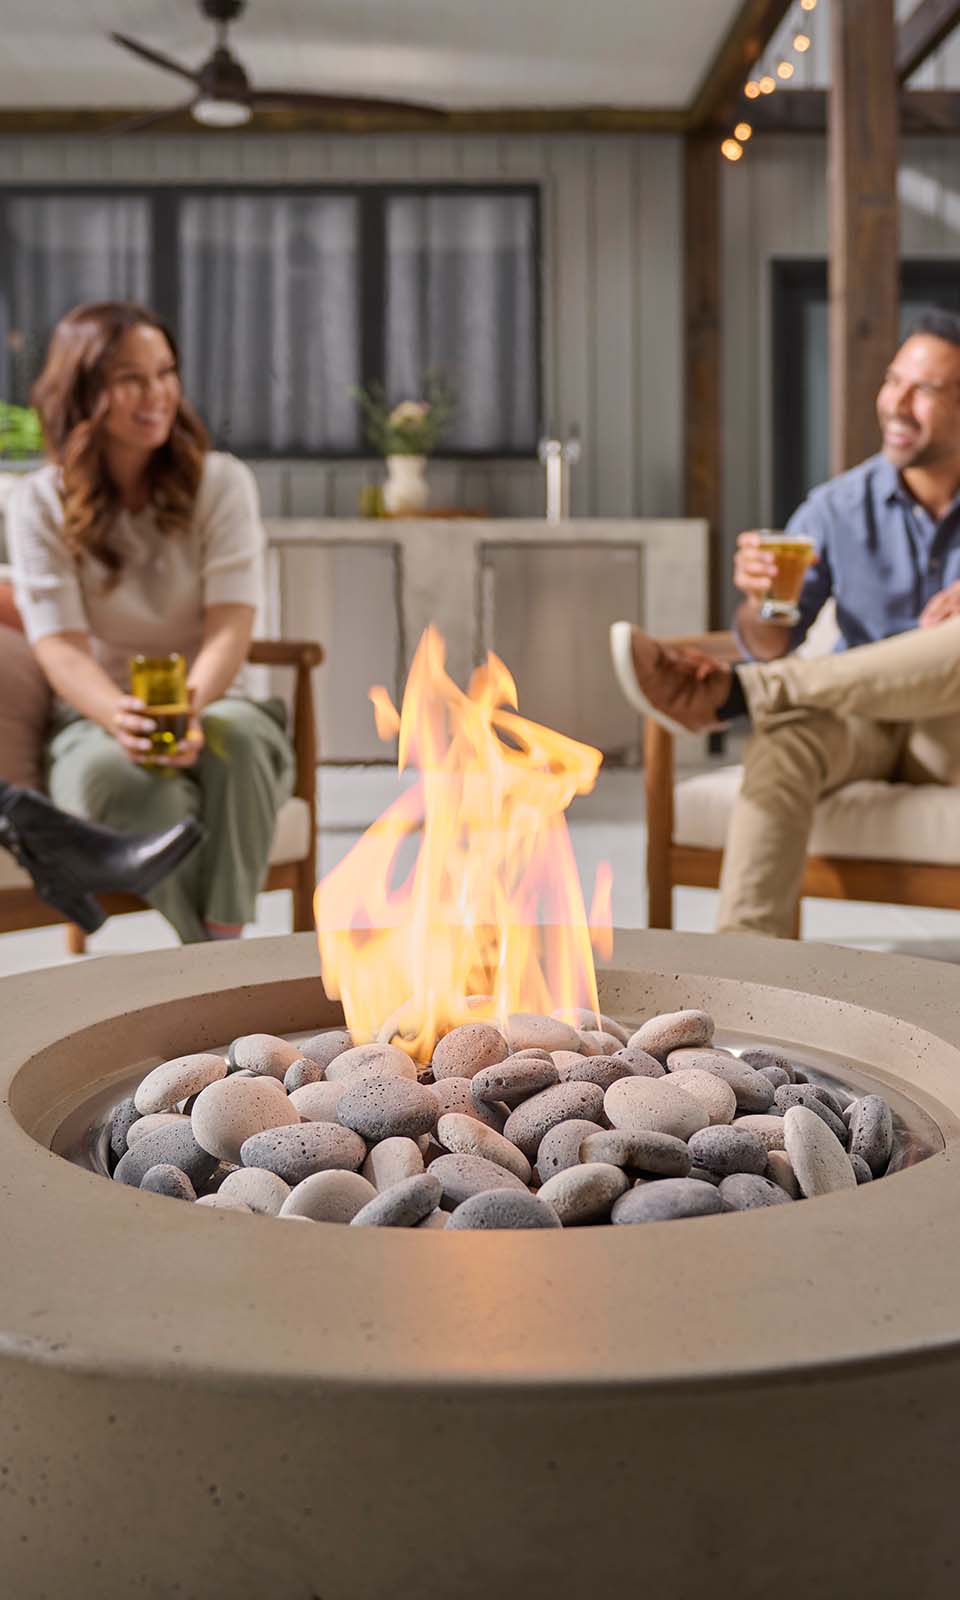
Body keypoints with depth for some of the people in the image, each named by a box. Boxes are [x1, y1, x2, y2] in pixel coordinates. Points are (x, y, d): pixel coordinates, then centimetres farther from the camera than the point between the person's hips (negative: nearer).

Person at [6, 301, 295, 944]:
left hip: (210, 706, 1)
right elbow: (60, 646, -10)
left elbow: (231, 624, -10)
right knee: (112, 769, -37)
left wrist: (190, 708, -32)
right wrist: (122, 718, -33)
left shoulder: (221, 482, 2)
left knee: (238, 735, -36)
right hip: (98, 720, -1)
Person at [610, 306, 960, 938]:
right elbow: (771, 646, -4)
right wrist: (760, 601, -28)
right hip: (860, 721, 1)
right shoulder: (839, 507, -1)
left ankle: (731, 691, -28)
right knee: (784, 735, -35)